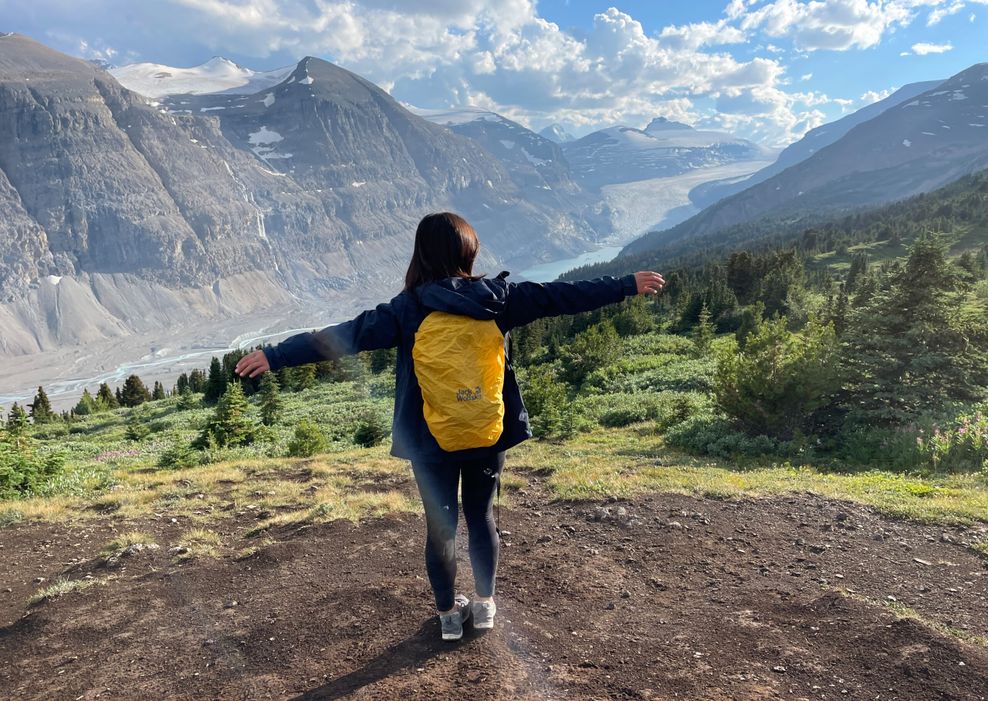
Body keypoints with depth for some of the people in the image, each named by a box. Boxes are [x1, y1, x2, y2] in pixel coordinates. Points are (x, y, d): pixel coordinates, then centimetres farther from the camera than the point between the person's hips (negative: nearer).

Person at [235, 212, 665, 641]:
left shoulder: (408, 309, -12)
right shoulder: (498, 298, -7)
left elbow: (345, 335, -15)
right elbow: (561, 296, -2)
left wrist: (276, 357, -10)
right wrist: (628, 285, 8)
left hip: (431, 441, -2)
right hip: (489, 435, 2)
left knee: (441, 525, 14)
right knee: (482, 515, 20)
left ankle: (448, 613, 30)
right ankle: (485, 603, 34)